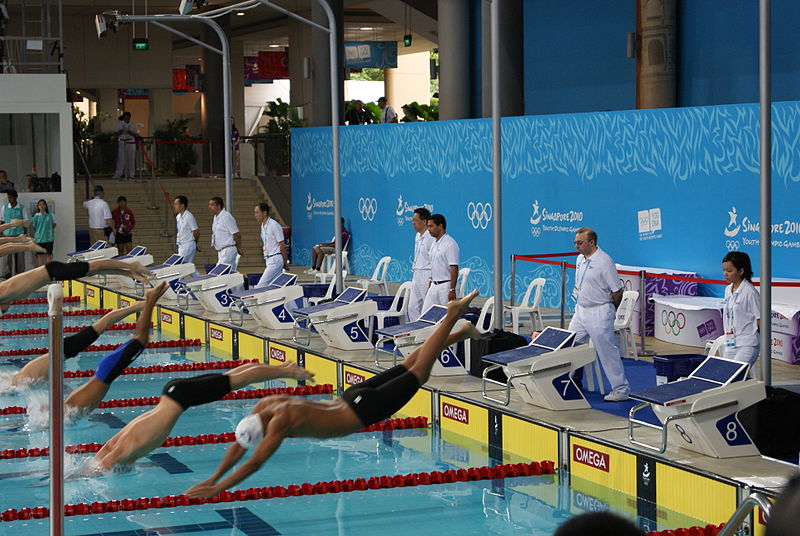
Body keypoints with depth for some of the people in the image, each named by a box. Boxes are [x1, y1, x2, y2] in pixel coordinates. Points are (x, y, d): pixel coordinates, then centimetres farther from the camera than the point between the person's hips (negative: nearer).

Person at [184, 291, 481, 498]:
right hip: (350, 398, 7)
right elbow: (238, 446, 3)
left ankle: (452, 316, 18)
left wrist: (217, 489, -37)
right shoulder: (263, 406, -9)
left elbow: (254, 463, -36)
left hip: (364, 410, -7)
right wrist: (213, 478, -4)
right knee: (405, 368, 21)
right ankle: (463, 332, 35)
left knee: (418, 373, 7)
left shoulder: (280, 420, -32)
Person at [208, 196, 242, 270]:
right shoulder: (216, 218, 13)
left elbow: (237, 234, -14)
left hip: (228, 249, -9)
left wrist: (239, 249, -8)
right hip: (221, 251, 9)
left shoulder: (226, 217, -15)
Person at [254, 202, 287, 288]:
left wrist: (285, 262, -11)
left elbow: (282, 245, -13)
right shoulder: (263, 226, 14)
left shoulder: (274, 225, -14)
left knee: (261, 286, -14)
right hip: (269, 260, 9)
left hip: (275, 260, -9)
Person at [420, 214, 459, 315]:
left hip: (446, 285, -9)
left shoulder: (450, 244, -15)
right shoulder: (434, 244, 15)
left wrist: (452, 290, -23)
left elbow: (454, 268, -19)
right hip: (434, 286, 9)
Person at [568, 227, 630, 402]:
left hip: (599, 314, -9)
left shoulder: (604, 261, -18)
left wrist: (610, 311, -1)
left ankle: (621, 389, 3)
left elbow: (617, 291, -14)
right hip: (580, 310, 9)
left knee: (608, 352, -4)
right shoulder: (580, 259, 9)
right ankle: (574, 382, 26)